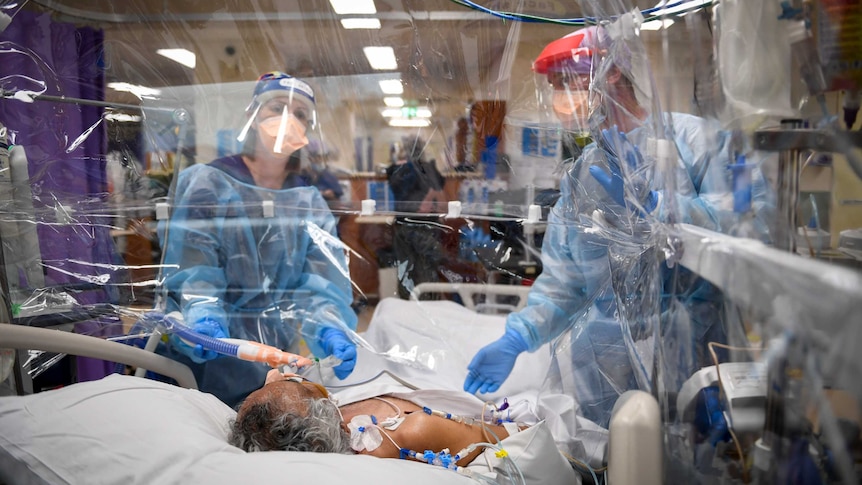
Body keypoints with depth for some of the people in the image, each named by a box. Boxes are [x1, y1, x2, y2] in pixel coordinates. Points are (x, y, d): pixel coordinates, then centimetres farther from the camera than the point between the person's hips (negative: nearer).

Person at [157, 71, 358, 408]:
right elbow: (193, 271, -14)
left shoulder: (310, 203, 5)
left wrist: (330, 331, -29)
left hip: (276, 360, 3)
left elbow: (321, 282, -9)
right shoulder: (205, 183, -3)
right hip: (202, 359, -3)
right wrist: (203, 318, -34)